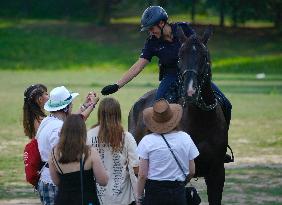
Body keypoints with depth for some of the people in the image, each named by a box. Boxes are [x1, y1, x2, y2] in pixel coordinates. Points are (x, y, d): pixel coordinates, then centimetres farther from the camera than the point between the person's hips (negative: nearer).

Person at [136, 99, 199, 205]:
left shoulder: (147, 141, -9)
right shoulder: (185, 138, -2)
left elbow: (142, 175, -8)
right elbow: (192, 172, 5)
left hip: (154, 192, -2)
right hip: (178, 192, 2)